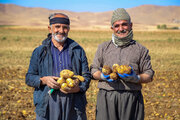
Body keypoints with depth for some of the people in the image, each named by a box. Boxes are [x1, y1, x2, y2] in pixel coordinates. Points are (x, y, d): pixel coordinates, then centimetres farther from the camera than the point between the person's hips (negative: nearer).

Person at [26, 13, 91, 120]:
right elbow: (29, 78, 8)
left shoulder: (78, 50, 9)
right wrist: (44, 80, -12)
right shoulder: (39, 51, 8)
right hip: (47, 106, 0)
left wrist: (77, 88, -13)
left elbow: (86, 76, 7)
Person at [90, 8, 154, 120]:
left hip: (131, 97, 0)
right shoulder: (103, 47, 13)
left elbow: (149, 76, 7)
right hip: (106, 98, 1)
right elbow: (94, 70, 14)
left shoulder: (141, 49, 9)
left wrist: (135, 78, -12)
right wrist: (103, 76, -7)